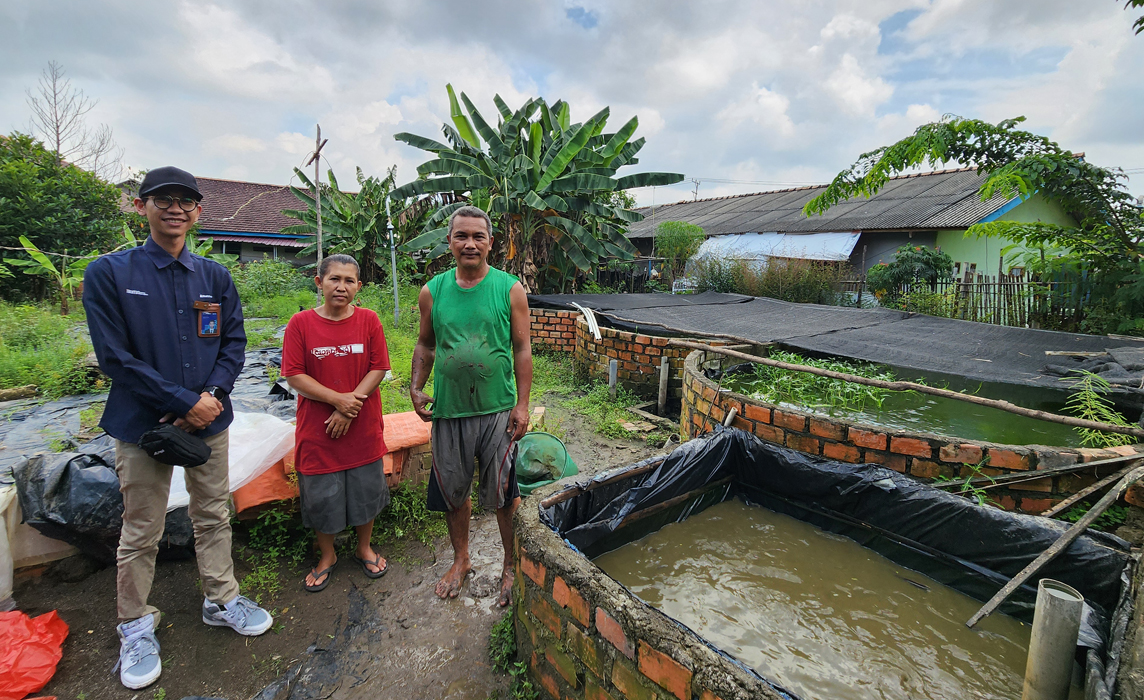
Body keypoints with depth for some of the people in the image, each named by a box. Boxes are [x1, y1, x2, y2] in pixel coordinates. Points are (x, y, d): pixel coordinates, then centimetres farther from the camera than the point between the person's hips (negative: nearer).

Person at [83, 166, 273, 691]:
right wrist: (184, 402, -15)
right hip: (142, 424, -3)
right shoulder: (109, 273, -5)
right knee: (141, 533, 9)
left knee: (214, 516, 15)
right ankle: (135, 626, 31)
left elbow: (234, 341, 4)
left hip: (209, 419, 3)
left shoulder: (214, 276, 4)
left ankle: (221, 601, 33)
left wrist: (213, 393, -13)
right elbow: (114, 357, -10)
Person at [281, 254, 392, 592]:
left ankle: (364, 548, 39)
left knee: (366, 490, 14)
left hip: (363, 427, 1)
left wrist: (351, 404, -15)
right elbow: (293, 375, -9)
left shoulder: (368, 320, -3)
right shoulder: (301, 322, -6)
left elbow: (378, 368, -6)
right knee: (321, 496, 12)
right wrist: (337, 399, -18)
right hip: (317, 428, -1)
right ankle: (327, 555, 37)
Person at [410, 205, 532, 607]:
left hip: (498, 410, -2)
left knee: (504, 494, 7)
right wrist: (416, 388, 1)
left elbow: (522, 350, -3)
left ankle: (512, 566, 30)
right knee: (453, 491, 16)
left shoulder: (510, 290, -3)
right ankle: (461, 561, 40)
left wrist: (522, 404, -8)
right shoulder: (432, 291, 3)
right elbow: (425, 345, 14)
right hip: (448, 410, 3)